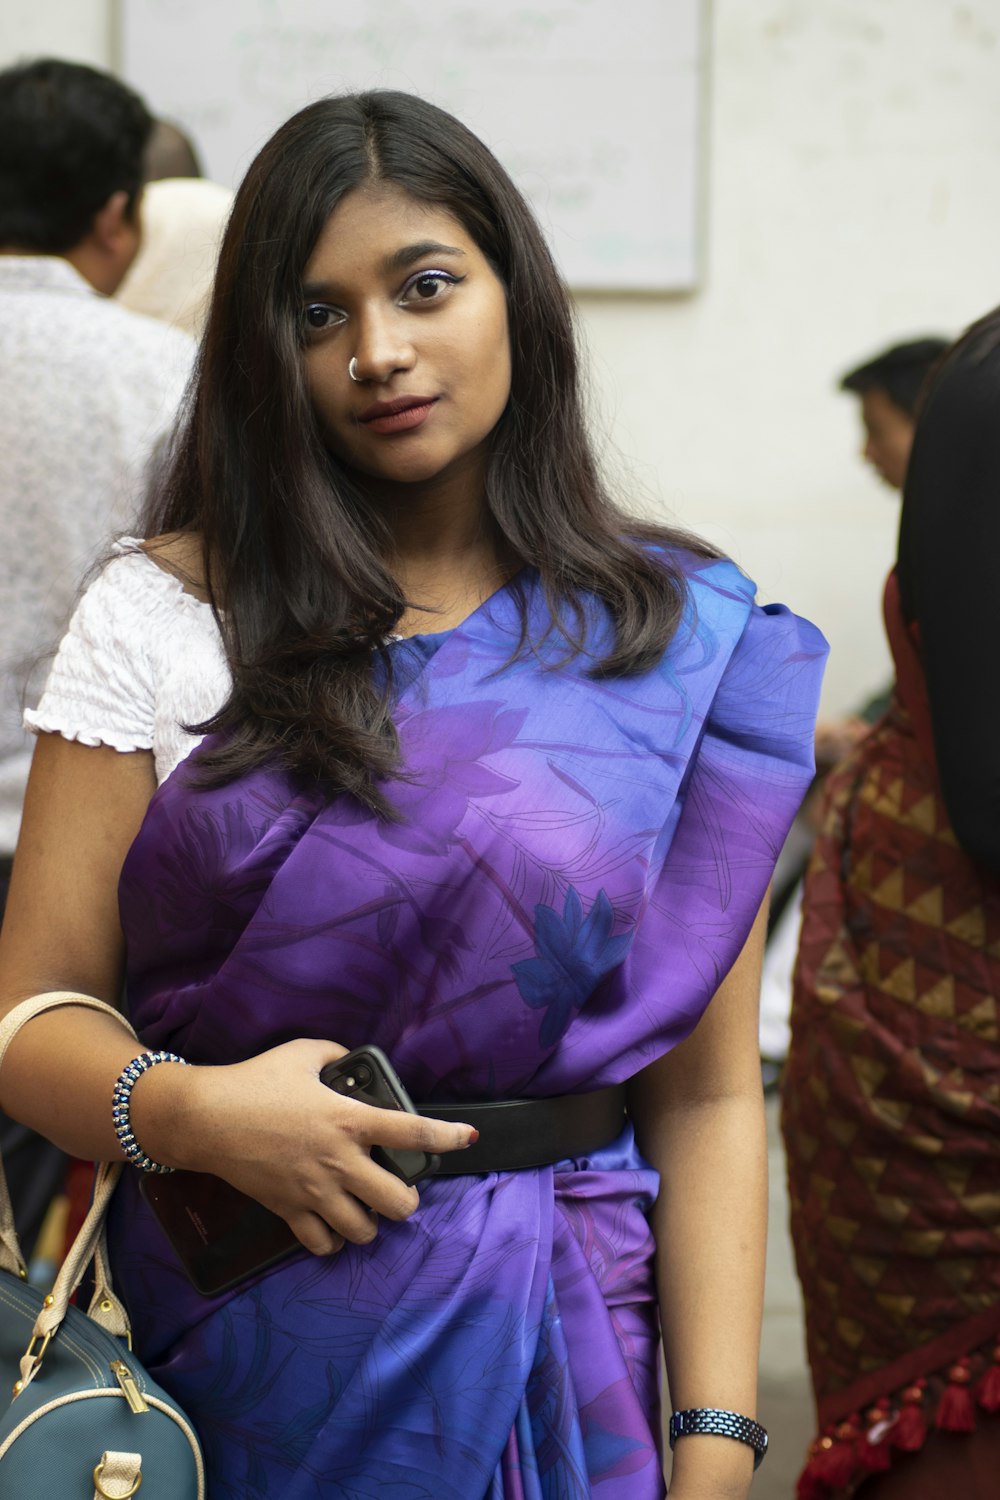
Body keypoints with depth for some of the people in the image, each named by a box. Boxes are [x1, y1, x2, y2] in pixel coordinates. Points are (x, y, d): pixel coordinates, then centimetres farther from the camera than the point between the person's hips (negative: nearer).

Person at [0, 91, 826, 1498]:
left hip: (549, 1365, 0)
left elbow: (708, 1095, -2)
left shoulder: (688, 640, -1)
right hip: (232, 1362, 0)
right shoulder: (160, 615, -2)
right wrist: (186, 1109, -24)